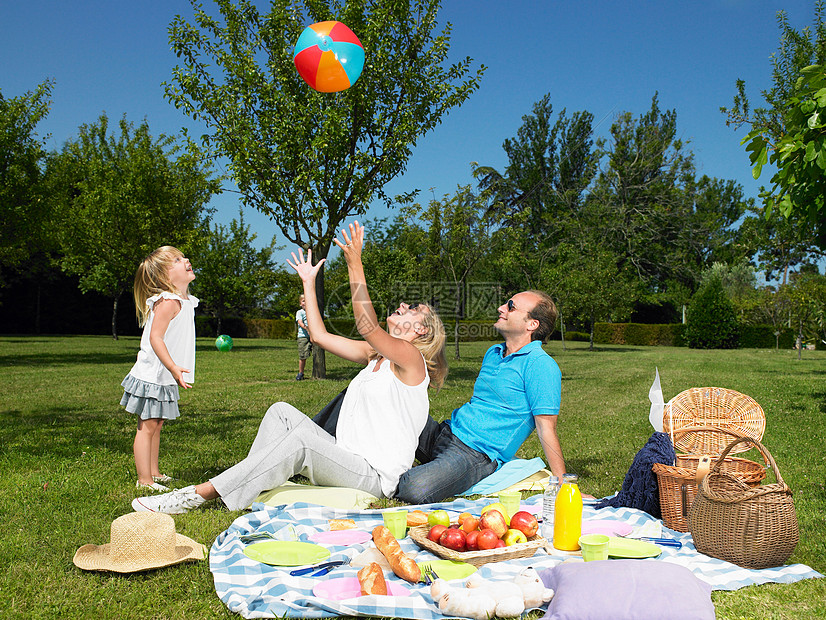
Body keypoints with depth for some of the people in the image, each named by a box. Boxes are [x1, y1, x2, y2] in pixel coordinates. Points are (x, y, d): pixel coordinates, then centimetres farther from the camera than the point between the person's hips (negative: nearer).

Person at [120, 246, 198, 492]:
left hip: (163, 379, 9)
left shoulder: (185, 301, 10)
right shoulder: (168, 301, -20)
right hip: (152, 377, -9)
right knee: (147, 426, -2)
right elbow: (155, 337, -24)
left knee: (156, 425, 17)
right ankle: (144, 480, 3)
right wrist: (173, 367, -29)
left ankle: (154, 472, 28)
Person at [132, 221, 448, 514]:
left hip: (375, 476, -8)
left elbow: (366, 325, -24)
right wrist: (309, 282, 18)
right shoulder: (374, 354, 16)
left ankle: (202, 492, -27)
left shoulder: (410, 357, -8)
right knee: (282, 412, -4)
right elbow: (319, 335, 15)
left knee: (304, 439, -29)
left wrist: (355, 263, -29)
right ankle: (249, 485, -15)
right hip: (346, 458, 8)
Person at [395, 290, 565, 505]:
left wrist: (563, 485, -15)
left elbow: (546, 428, -13)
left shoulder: (541, 365, -11)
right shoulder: (493, 353, 15)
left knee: (416, 490, -30)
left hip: (476, 454, -8)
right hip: (443, 433, 8)